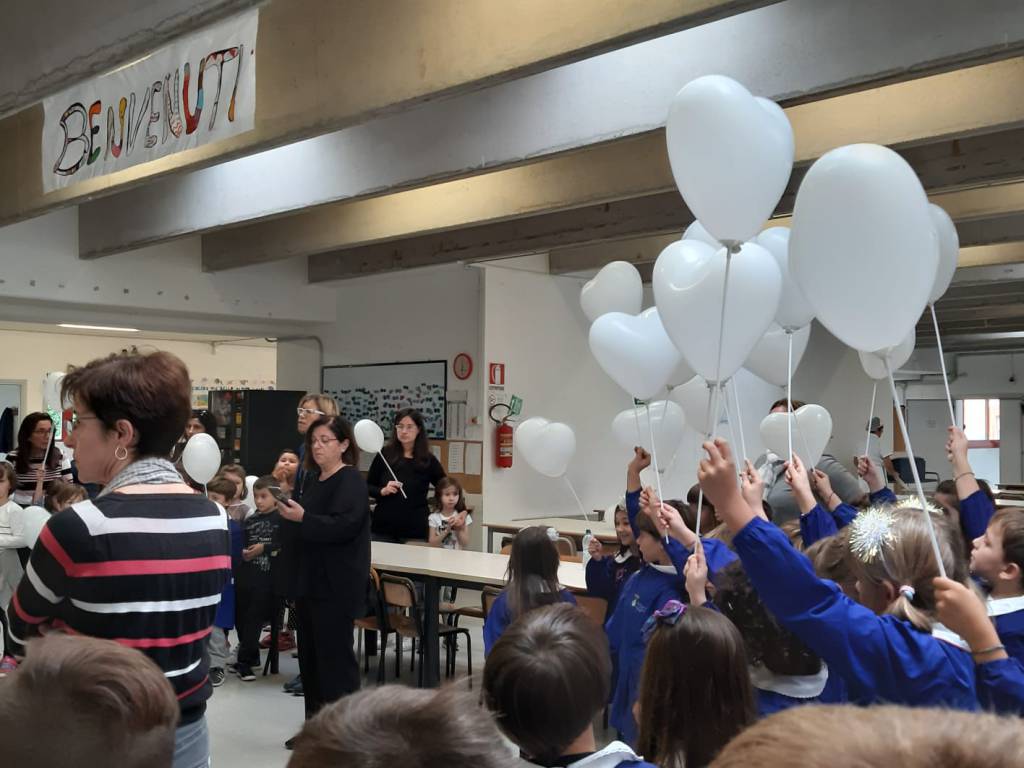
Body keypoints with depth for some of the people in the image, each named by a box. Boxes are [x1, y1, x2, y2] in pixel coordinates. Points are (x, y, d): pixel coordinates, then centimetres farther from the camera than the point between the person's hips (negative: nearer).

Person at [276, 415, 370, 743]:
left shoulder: (352, 481, -11)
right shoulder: (314, 480, 14)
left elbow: (344, 526, -24)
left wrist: (302, 518, -25)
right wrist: (289, 516, 8)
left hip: (337, 586, -9)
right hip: (310, 580, 9)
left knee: (335, 655, -3)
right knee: (310, 654, 13)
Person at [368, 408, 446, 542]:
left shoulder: (429, 460, 1)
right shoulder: (385, 455, 2)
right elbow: (367, 487, 8)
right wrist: (382, 491, -11)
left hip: (416, 532, 0)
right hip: (383, 529, 1)